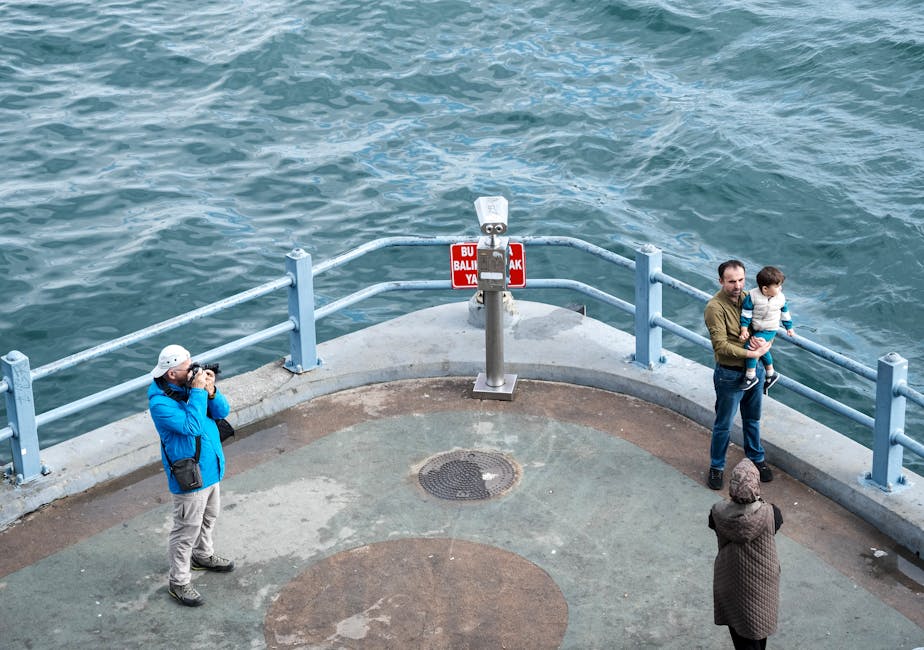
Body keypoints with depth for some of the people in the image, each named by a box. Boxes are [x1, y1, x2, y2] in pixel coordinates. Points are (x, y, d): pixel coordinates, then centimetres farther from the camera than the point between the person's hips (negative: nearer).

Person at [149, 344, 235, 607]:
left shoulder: (192, 383, -4)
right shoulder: (160, 403, -27)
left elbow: (222, 412, -1)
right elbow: (192, 426, -35)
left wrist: (211, 392, -19)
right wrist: (198, 392, -32)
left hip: (211, 466, 8)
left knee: (210, 516, 28)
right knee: (187, 530, 3)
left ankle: (203, 556, 52)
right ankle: (179, 583, 18)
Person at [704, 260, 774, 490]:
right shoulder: (715, 307, -23)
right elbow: (721, 345, -27)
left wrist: (758, 338, -14)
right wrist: (753, 353, -27)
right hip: (730, 375, -6)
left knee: (753, 419, 23)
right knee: (723, 425, 9)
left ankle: (756, 459, 41)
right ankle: (717, 467, 27)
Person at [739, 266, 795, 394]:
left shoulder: (781, 298, -13)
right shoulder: (752, 296, -21)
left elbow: (785, 313, 4)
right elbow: (746, 314, -14)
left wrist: (789, 328, 14)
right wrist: (744, 330, -16)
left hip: (769, 330, -3)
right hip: (755, 329, 3)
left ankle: (750, 376, -10)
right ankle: (771, 374, 46)